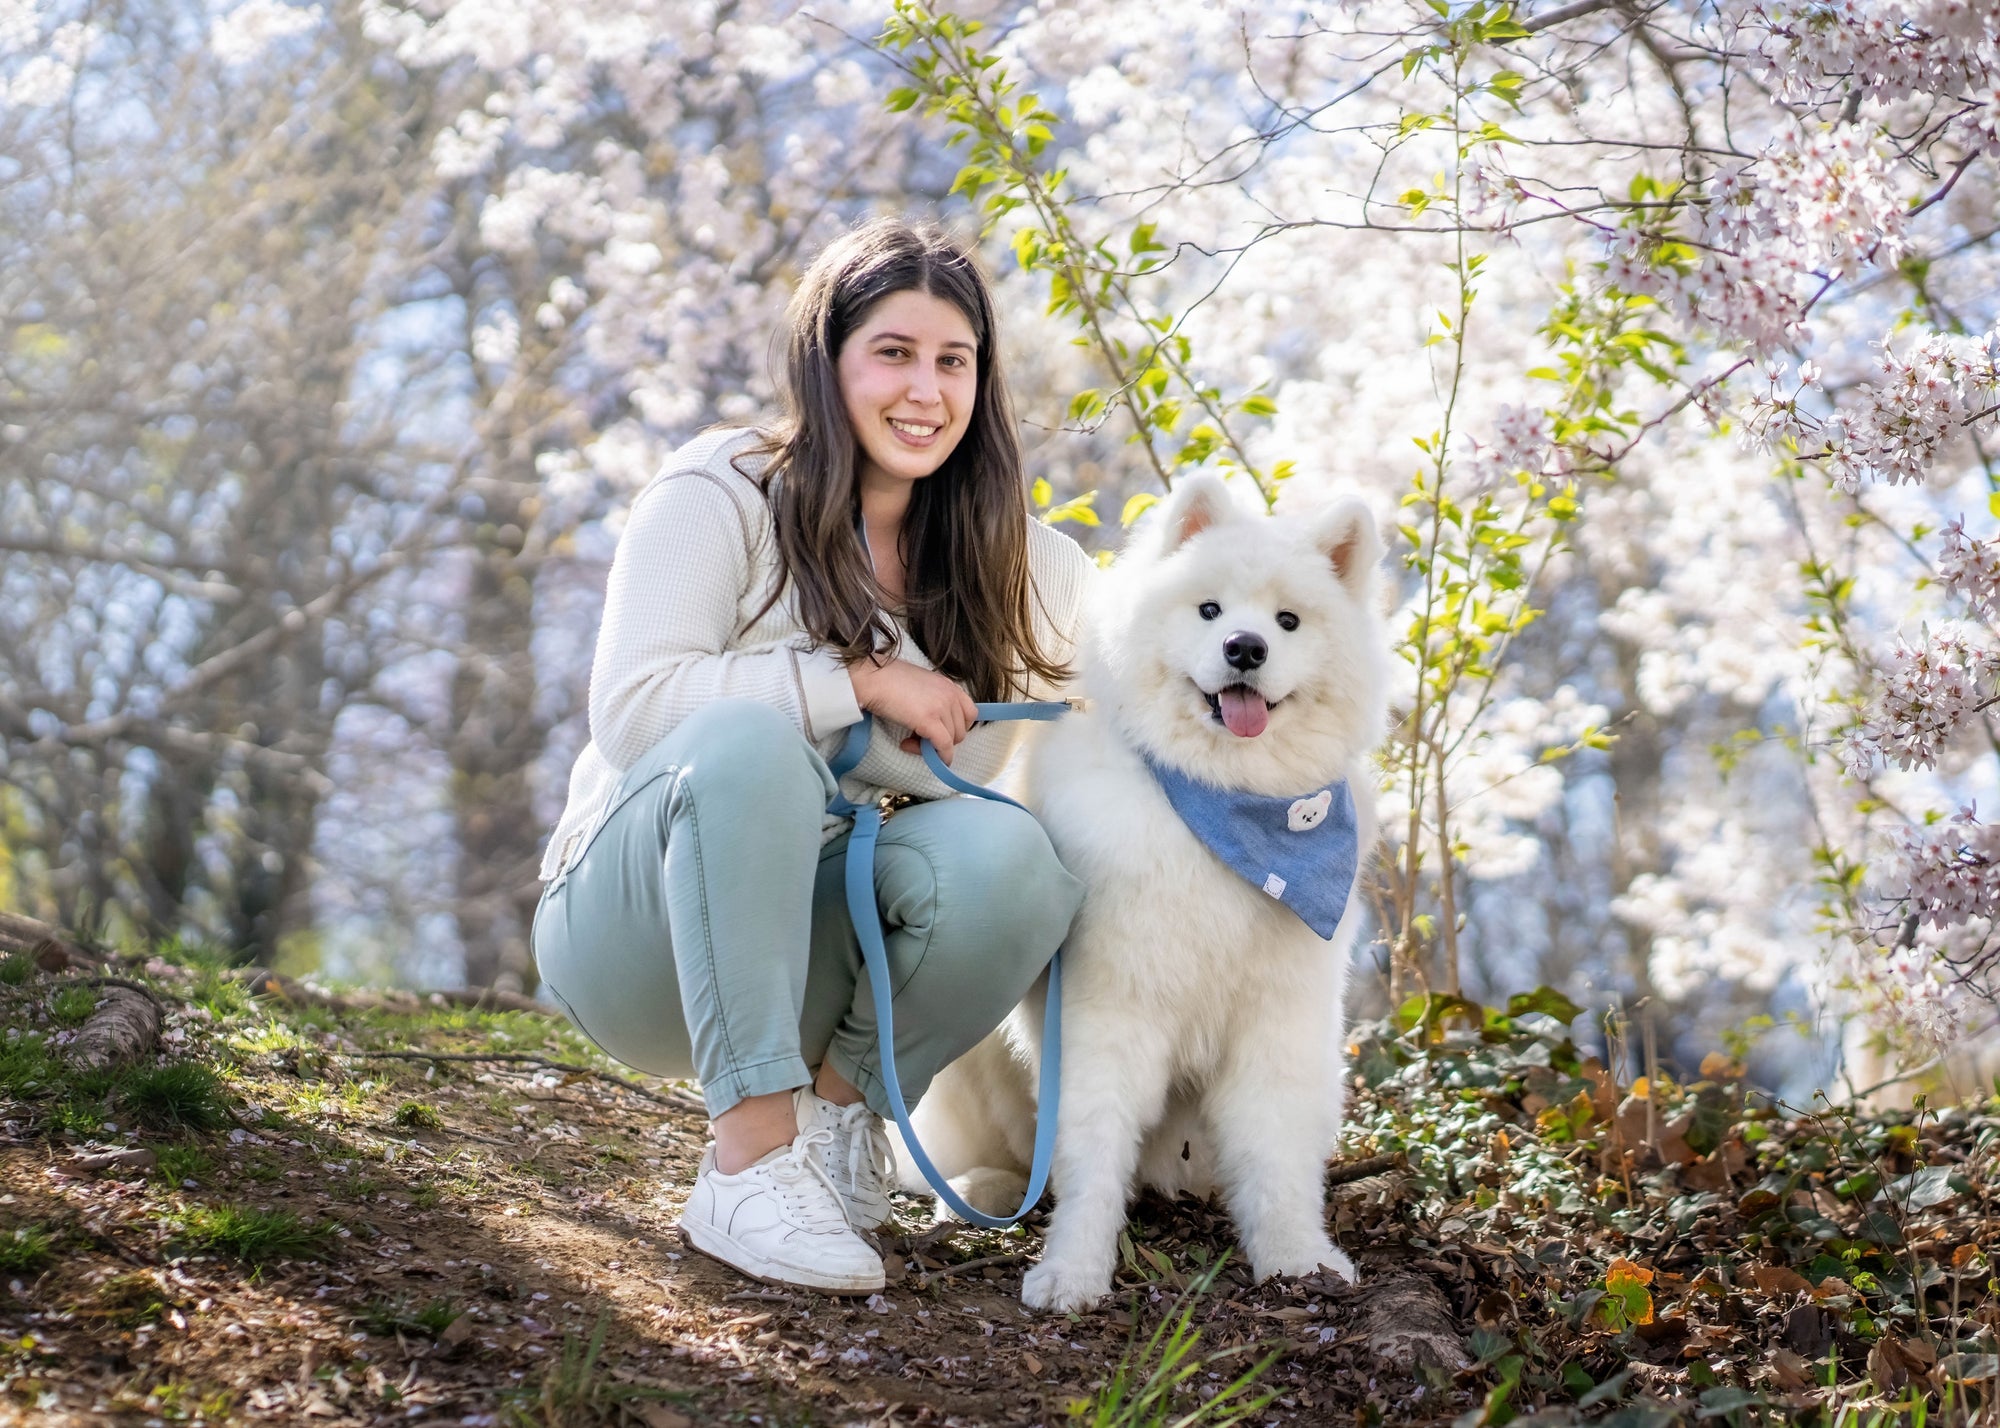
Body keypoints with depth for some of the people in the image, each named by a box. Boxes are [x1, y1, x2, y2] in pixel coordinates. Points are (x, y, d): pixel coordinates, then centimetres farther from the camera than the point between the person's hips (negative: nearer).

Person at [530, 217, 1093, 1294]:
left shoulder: (999, 562, 6)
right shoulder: (720, 494, -9)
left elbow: (960, 765, -2)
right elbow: (632, 706, -21)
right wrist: (858, 678, -21)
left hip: (802, 940, 4)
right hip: (634, 917, -3)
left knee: (1004, 853, -28)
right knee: (744, 737, -36)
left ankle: (841, 1102, -4)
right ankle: (750, 1158, -32)